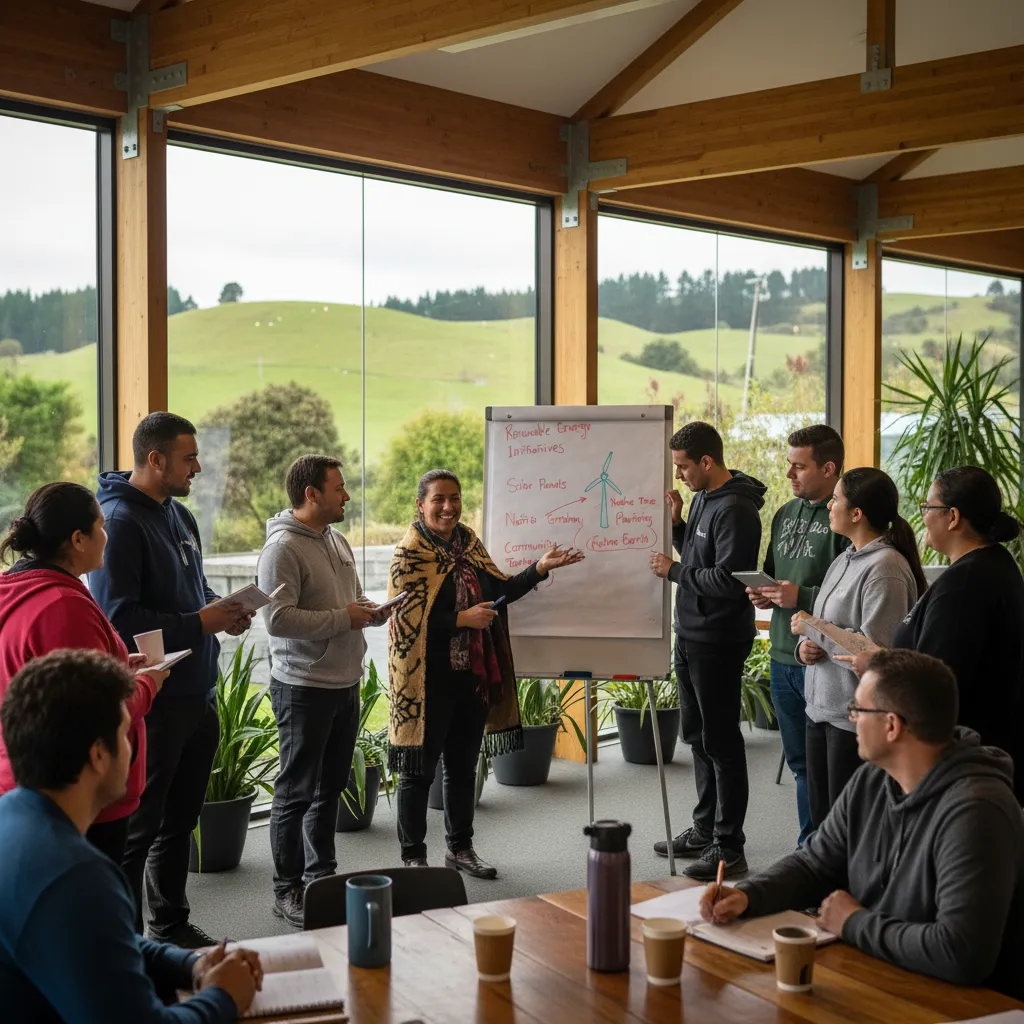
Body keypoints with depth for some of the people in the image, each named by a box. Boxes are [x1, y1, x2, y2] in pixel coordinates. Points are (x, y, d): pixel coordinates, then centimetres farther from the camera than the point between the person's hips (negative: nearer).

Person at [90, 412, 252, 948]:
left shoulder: (179, 515, 12)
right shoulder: (120, 521, -17)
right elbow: (118, 618, -23)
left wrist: (222, 609, 4)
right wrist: (198, 622, -21)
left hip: (195, 695, 9)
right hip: (150, 701, -9)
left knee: (179, 820, 20)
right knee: (137, 827, 2)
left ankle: (171, 924, 34)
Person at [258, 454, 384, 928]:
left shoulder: (338, 542, 12)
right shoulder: (283, 547, -16)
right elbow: (278, 619, -27)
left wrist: (368, 610, 3)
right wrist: (342, 618, -20)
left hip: (345, 684, 9)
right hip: (304, 688, -9)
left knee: (330, 787, 17)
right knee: (296, 792, 1)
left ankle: (321, 875, 30)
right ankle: (287, 890, 12)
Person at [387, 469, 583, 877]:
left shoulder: (468, 542, 10)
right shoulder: (410, 554, -10)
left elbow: (500, 590, 12)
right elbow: (407, 617, -17)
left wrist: (540, 568, 1)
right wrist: (463, 619, -22)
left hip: (473, 675, 7)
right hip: (430, 680, -7)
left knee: (464, 766, 17)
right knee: (420, 770, 3)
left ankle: (460, 847, 31)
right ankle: (412, 856, 15)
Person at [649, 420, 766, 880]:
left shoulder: (735, 509, -20)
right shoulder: (702, 498, 11)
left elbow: (728, 579, -25)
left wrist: (674, 570, -15)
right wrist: (676, 522, 4)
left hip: (718, 642, -10)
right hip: (690, 635, 10)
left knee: (721, 741, -3)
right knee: (697, 736, 18)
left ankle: (728, 846, 5)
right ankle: (705, 829, 31)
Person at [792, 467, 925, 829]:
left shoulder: (885, 568, -17)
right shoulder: (844, 560, 11)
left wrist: (814, 629, -13)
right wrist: (806, 646, -3)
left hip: (856, 718, -9)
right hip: (820, 708, 9)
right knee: (820, 816, 16)